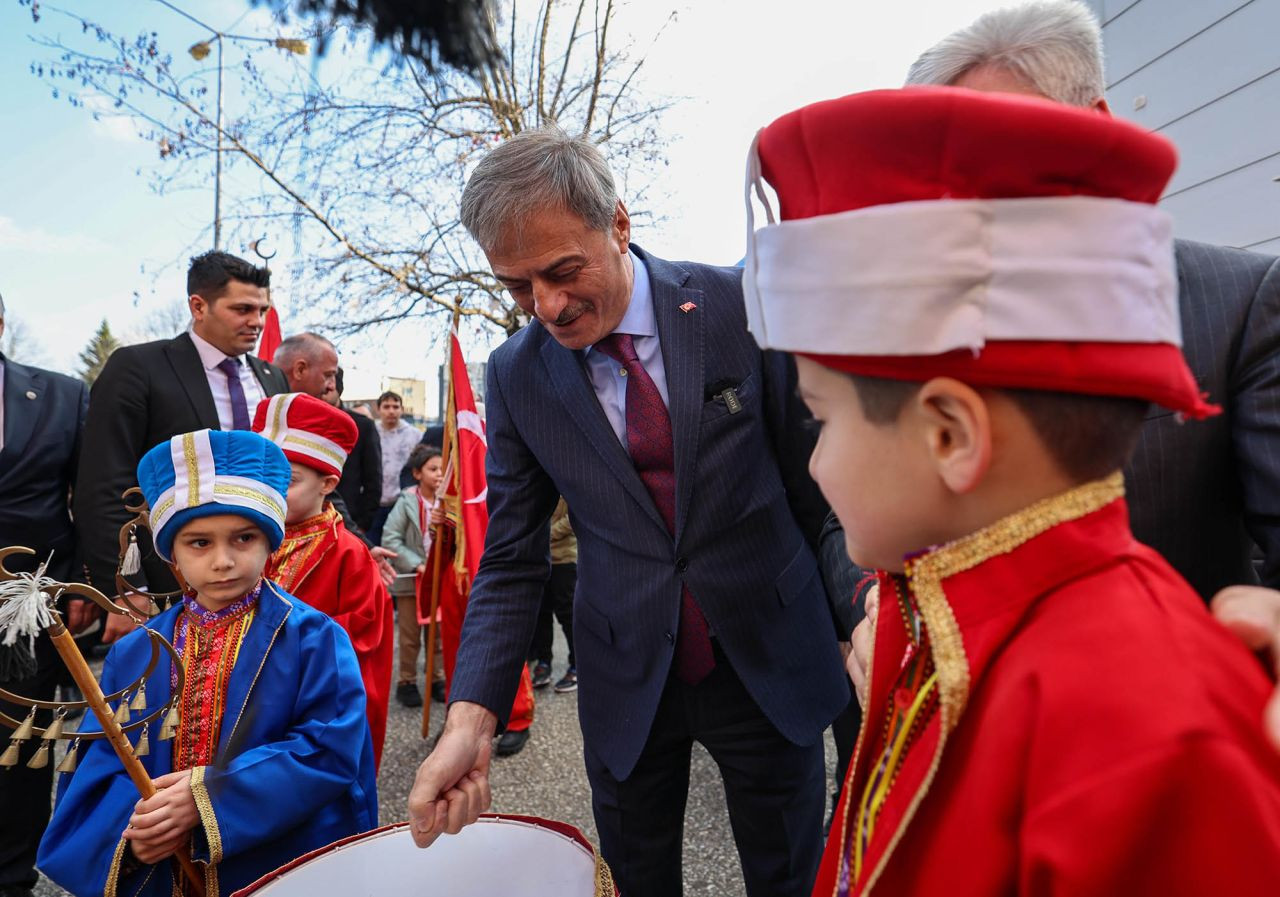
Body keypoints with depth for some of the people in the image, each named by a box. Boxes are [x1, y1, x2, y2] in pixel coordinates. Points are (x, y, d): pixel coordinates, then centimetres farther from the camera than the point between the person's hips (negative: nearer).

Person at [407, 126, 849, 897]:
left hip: (770, 659, -1)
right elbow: (511, 561, -4)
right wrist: (472, 718, -16)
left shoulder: (740, 305, -12)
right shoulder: (516, 375, -6)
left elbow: (819, 481, -5)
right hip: (625, 682, 2)